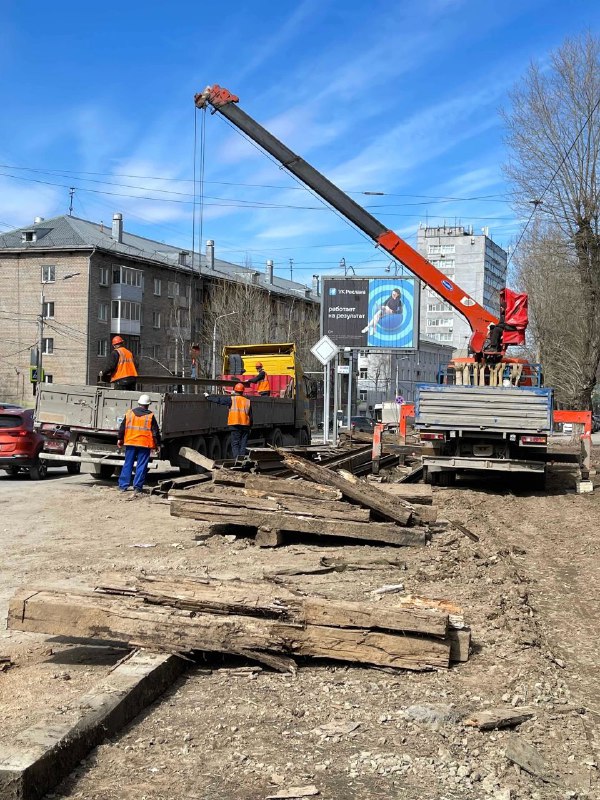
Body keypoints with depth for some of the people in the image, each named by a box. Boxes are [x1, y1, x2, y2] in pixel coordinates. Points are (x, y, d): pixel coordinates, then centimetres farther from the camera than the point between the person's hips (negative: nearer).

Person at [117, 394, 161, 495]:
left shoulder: (129, 413, 4)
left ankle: (123, 486, 10)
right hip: (144, 444, -3)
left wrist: (120, 439, 20)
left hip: (130, 442, 3)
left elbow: (122, 428, 9)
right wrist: (157, 444, 7)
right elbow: (155, 432, -1)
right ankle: (137, 487, -1)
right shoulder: (150, 416, -3)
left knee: (128, 464, 10)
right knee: (141, 466, 1)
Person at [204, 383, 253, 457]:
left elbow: (219, 399, 2)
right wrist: (250, 426, 21)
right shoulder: (247, 401, 11)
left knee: (235, 444, 0)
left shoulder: (231, 399, -1)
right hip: (245, 425, 3)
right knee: (243, 445, 7)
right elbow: (250, 416, 13)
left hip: (235, 425, -3)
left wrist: (208, 396, 15)